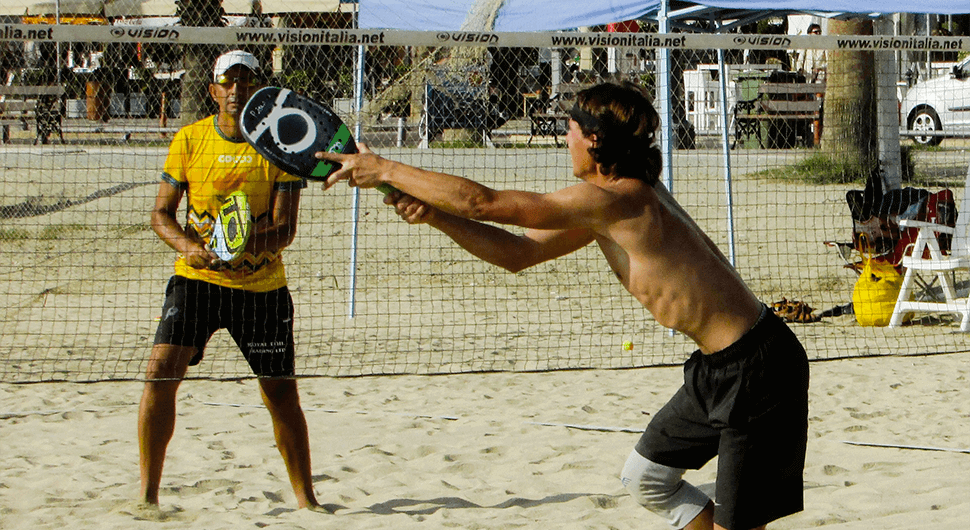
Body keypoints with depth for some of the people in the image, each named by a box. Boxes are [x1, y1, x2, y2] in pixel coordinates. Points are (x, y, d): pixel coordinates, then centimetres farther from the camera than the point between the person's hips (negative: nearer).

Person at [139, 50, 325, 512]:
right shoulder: (189, 140, 0)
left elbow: (284, 228, -9)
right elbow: (161, 213, 1)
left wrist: (248, 248, -30)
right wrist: (190, 247, -19)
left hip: (263, 286, 0)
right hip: (196, 280, 1)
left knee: (281, 393, 1)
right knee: (160, 374, -14)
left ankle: (305, 496, 19)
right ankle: (148, 493, -2)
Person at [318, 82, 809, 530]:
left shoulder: (618, 199, -20)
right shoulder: (619, 201, 10)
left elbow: (484, 202, -18)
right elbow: (519, 253, 15)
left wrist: (386, 171, -10)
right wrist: (433, 213, 6)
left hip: (757, 369, -10)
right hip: (718, 366, 10)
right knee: (645, 478, 20)